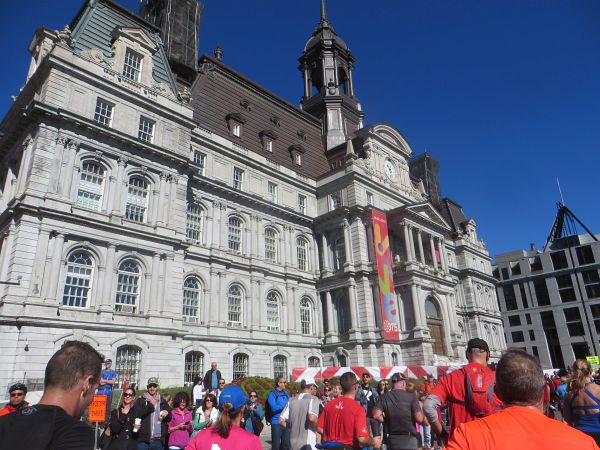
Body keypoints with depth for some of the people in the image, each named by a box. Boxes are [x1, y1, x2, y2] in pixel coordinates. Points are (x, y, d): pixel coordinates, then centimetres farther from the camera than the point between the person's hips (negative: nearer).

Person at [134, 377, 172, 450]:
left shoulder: (163, 402, 13)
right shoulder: (140, 401, 5)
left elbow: (169, 418, 15)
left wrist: (167, 413, -8)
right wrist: (151, 404, -13)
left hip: (158, 440, 2)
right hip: (143, 440, -2)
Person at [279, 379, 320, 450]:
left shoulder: (292, 401, 10)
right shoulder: (313, 399, -8)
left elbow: (281, 421, 6)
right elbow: (312, 418, -25)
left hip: (293, 444, 6)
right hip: (308, 444, -6)